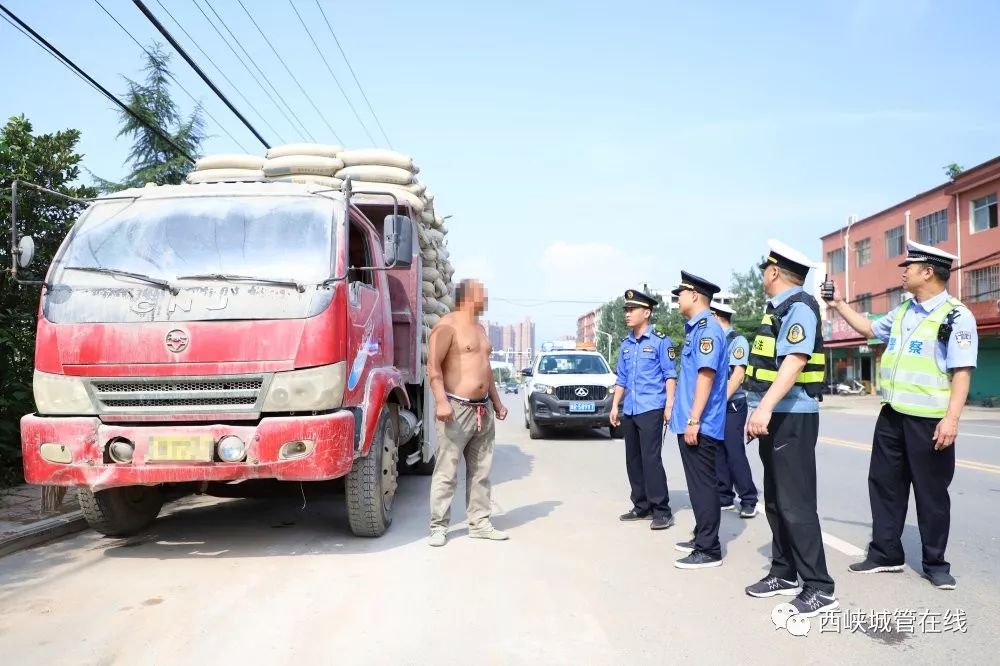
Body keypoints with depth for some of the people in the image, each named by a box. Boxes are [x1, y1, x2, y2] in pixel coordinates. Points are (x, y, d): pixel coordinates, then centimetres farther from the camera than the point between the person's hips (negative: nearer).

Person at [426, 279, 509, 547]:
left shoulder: (479, 327, 19)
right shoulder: (448, 325, -8)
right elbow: (433, 365, -17)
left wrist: (496, 401, 23)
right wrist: (441, 401, -27)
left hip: (483, 410, 9)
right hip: (457, 408, -8)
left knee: (481, 471, 11)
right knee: (446, 472, -5)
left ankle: (479, 522, 18)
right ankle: (439, 526, 2)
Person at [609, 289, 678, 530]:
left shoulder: (660, 341, -4)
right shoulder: (626, 344, 14)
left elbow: (670, 374, -7)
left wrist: (669, 404, -15)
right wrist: (615, 405, 14)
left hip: (651, 409, -7)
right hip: (629, 411, 7)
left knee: (651, 459, -9)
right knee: (633, 460, 10)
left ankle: (662, 511, -2)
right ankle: (641, 507, 20)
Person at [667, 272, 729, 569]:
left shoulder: (707, 328, -15)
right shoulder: (694, 329, 16)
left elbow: (706, 375, -22)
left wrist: (694, 420, -24)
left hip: (700, 424, -10)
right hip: (689, 421, 10)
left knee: (703, 484, -4)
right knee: (698, 483, 16)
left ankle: (709, 550, 3)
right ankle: (702, 538, 27)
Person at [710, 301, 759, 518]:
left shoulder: (737, 340, -8)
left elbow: (738, 375, -15)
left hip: (731, 406, -7)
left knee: (735, 454, -7)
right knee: (718, 454, 9)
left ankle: (749, 501, 3)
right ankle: (724, 498, 17)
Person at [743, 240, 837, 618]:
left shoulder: (799, 306, -13)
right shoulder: (778, 309, 16)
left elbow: (795, 361, -26)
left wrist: (765, 407, -35)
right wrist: (757, 412, 21)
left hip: (791, 417, -10)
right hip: (773, 417, 10)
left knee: (796, 504, -7)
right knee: (775, 501, 15)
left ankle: (819, 588, 1)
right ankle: (784, 573, 26)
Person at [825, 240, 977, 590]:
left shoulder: (955, 315, -12)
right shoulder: (903, 312, 11)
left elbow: (962, 371, -18)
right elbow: (870, 328, 30)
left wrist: (951, 418, -24)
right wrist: (839, 305, 24)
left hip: (929, 420, -8)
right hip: (892, 416, 8)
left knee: (931, 492, 5)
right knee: (884, 483, 13)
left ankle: (935, 563, 21)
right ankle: (885, 553, 26)